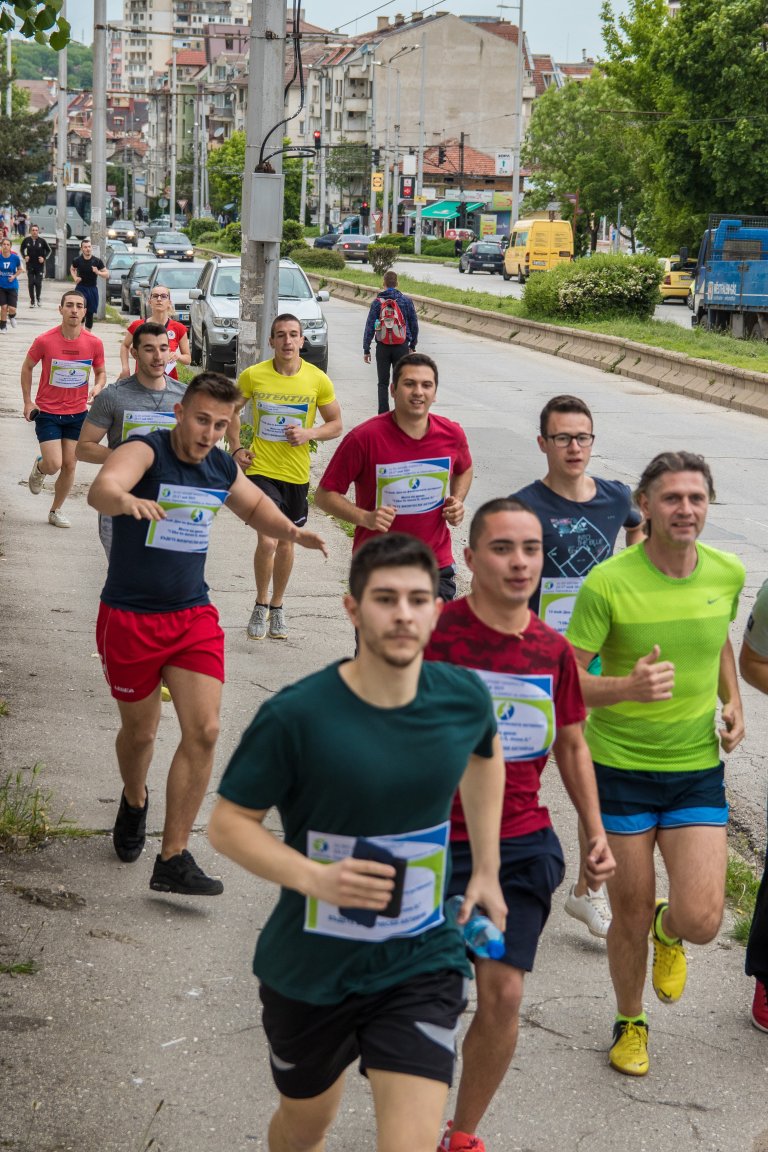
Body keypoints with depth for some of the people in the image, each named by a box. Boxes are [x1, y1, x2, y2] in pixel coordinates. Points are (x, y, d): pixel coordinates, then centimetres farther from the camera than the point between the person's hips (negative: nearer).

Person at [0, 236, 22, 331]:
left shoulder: (15, 257, -10)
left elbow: (19, 269, 6)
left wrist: (14, 276, -10)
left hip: (12, 286, 0)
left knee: (12, 309, -6)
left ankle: (12, 317, 32)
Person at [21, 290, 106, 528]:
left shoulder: (94, 343, -8)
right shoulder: (44, 341, -14)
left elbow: (101, 372, 9)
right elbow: (27, 367, 3)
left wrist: (97, 387, -14)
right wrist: (27, 402, -1)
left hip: (77, 414, 3)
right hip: (47, 412, -2)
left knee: (69, 466, 6)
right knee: (54, 465, -10)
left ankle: (56, 511, 25)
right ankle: (39, 467, 27)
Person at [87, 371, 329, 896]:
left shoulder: (223, 467, 4)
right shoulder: (145, 451, -15)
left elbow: (255, 505, 25)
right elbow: (100, 489, -37)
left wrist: (293, 532, 4)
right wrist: (128, 500, -60)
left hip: (194, 616, 4)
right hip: (129, 617, -4)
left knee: (204, 730, -9)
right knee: (140, 731, 12)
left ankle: (173, 860, -2)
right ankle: (135, 801, 47)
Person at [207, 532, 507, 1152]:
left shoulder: (463, 698, -9)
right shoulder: (295, 716, -20)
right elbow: (228, 823, -12)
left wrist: (487, 870, 14)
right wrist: (313, 877, -28)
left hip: (421, 964, 1)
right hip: (310, 968, -1)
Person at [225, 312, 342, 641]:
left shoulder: (318, 380, -5)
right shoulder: (253, 376, -6)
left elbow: (336, 424, 5)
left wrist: (309, 433, -13)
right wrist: (237, 448, 0)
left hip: (296, 474, 2)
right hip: (260, 469, -2)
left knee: (286, 543, 14)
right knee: (267, 541, -14)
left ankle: (276, 607, 32)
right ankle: (260, 604, 9)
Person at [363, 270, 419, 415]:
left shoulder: (377, 302, -3)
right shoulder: (406, 300, -1)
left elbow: (369, 327, -3)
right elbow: (414, 325, 5)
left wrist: (366, 350, 3)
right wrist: (412, 345, 16)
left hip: (383, 348, 0)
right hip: (402, 347, 0)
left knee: (383, 383, 7)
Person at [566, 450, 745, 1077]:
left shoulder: (728, 573, -2)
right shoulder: (607, 583, -16)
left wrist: (732, 701, 5)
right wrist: (627, 686, -32)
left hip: (698, 768, 3)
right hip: (620, 766, -2)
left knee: (701, 921, -9)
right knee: (631, 915, 8)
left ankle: (668, 930, 30)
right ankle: (630, 1023, 37)